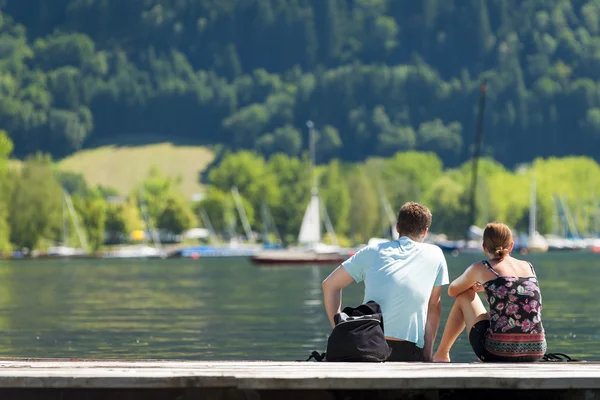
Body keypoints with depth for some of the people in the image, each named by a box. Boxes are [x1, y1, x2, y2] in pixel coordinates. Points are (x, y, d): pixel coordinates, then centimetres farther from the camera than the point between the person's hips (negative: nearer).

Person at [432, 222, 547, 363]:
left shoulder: (481, 269, 3)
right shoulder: (529, 267, 13)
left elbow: (452, 291, 24)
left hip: (495, 353, -3)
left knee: (465, 297, 23)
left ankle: (441, 354, 34)